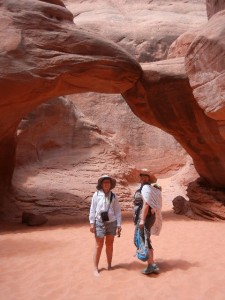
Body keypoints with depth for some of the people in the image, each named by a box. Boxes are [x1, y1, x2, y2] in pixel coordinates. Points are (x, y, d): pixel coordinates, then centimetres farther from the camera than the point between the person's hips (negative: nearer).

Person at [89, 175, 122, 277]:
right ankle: (95, 268, 13)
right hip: (99, 222, -2)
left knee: (110, 244, 12)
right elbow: (92, 209, -2)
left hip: (111, 222, 2)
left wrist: (119, 225, 0)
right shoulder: (96, 195, -5)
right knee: (99, 245, 2)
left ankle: (109, 265, 27)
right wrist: (92, 223, -5)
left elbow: (118, 211, 3)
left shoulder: (113, 196, 0)